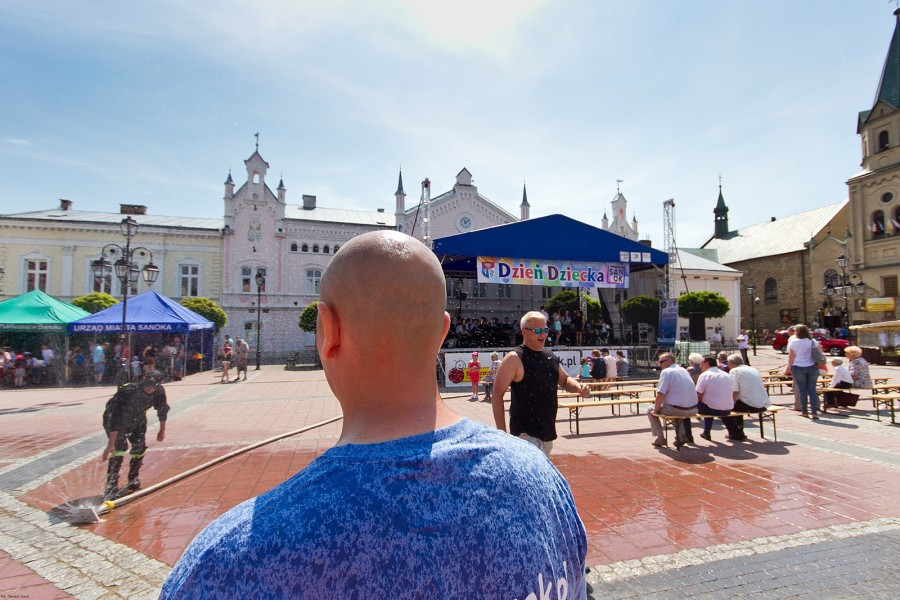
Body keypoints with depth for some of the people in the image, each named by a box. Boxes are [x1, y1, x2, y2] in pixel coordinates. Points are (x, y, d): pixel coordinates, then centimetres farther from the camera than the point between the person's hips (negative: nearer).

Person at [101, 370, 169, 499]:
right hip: (114, 418, -5)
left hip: (137, 419, 5)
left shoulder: (159, 392, -21)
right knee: (119, 447, -21)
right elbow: (116, 419, -40)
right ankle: (111, 486, -17)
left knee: (140, 447, 3)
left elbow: (162, 409, -1)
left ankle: (133, 478, 26)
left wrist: (162, 430, 8)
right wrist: (110, 444, -43)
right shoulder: (128, 391, -39)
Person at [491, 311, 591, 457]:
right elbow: (497, 395, -14)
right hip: (525, 434, -8)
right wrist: (502, 433, -18)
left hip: (548, 432, 8)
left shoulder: (551, 357, 8)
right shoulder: (514, 359, -14)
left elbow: (564, 380, 22)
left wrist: (579, 387, -2)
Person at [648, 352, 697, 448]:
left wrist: (655, 410, -2)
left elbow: (660, 395, -16)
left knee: (650, 410, 14)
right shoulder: (684, 370, 13)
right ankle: (683, 436, 32)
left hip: (677, 409, -7)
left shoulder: (666, 372, -10)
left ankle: (660, 438, 11)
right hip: (693, 409, 7)